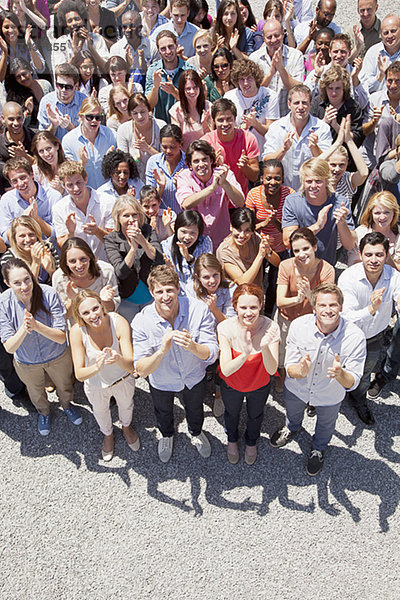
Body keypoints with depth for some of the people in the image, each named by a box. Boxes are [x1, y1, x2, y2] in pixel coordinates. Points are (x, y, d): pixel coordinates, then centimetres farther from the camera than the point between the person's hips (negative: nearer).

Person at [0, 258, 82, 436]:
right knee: (36, 392, 30)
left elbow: (61, 338, -29)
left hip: (58, 356, 0)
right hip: (27, 363, 1)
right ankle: (44, 412, 63)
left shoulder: (49, 294, -31)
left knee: (64, 386, 29)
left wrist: (36, 325, -45)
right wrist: (23, 329, -44)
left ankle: (67, 405, 63)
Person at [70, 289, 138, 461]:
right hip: (96, 384, 0)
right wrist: (97, 367, -51)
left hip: (123, 380, 0)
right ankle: (108, 435, 66)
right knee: (100, 411, 31)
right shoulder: (77, 331, -32)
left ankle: (126, 427, 68)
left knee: (126, 405, 31)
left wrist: (118, 359, -58)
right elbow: (79, 375, -30)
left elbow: (131, 366, -35)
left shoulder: (119, 322, -35)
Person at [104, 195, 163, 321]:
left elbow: (160, 261, -14)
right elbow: (120, 273, -19)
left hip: (151, 297, 2)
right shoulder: (111, 240, -9)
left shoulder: (148, 231, -4)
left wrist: (142, 241, -28)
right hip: (126, 300, -1)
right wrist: (133, 247, -32)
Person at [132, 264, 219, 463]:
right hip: (161, 381, 0)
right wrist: (162, 351, -51)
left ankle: (196, 432, 68)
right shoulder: (141, 322, -33)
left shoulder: (199, 309, -33)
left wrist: (192, 346, -52)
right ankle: (167, 435, 68)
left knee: (195, 408, 32)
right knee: (163, 411, 31)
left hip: (195, 376, 1)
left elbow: (212, 354, -30)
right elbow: (141, 370, -32)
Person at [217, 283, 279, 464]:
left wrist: (265, 348, -51)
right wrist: (245, 354, -53)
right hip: (231, 384, 0)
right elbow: (226, 370, -35)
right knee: (232, 413, 30)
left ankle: (251, 442, 65)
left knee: (255, 415, 30)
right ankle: (232, 440, 65)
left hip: (259, 386, 1)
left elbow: (271, 369, -32)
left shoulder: (270, 328, -32)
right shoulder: (225, 328, -32)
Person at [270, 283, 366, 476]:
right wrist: (301, 370, -46)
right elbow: (290, 368, -22)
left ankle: (318, 448, 65)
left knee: (326, 424, 31)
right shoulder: (298, 326, -30)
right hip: (296, 388, 1)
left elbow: (352, 383, -27)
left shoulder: (355, 337, -33)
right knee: (292, 412, 34)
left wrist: (340, 374, -50)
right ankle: (292, 428, 71)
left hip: (330, 396, -1)